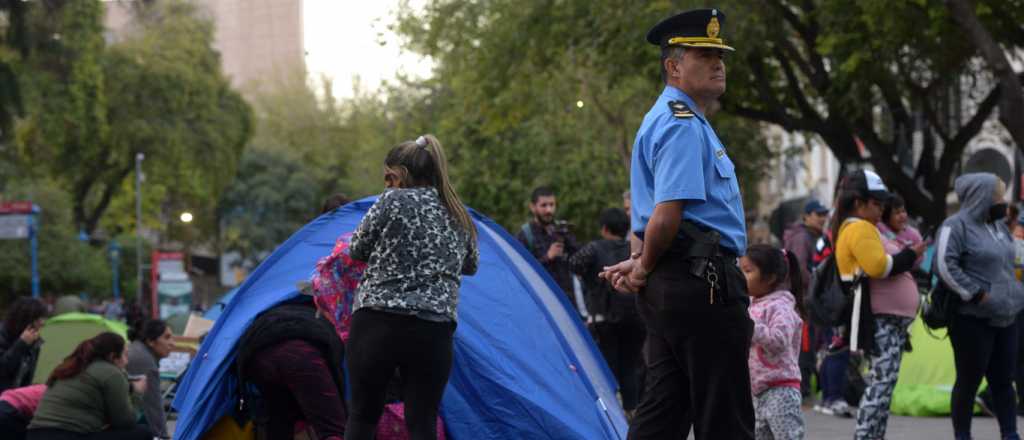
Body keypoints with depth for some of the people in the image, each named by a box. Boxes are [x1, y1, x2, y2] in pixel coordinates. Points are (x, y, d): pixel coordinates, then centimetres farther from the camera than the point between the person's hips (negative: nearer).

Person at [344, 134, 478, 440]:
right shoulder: (459, 217, 13)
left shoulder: (392, 201, -3)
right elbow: (471, 266, 28)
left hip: (376, 324, -3)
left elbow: (357, 250, 7)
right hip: (432, 331, 3)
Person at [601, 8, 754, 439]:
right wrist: (645, 269, -7)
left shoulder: (662, 120, 21)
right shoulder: (684, 125, -13)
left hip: (668, 289, 10)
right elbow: (667, 215, -23)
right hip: (703, 281, -10)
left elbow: (649, 212, 28)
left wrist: (639, 262, 12)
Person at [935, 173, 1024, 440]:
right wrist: (976, 295, -19)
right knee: (969, 381, -1)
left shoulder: (998, 225, 15)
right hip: (973, 319, -7)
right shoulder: (956, 226, -11)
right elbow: (945, 265, -20)